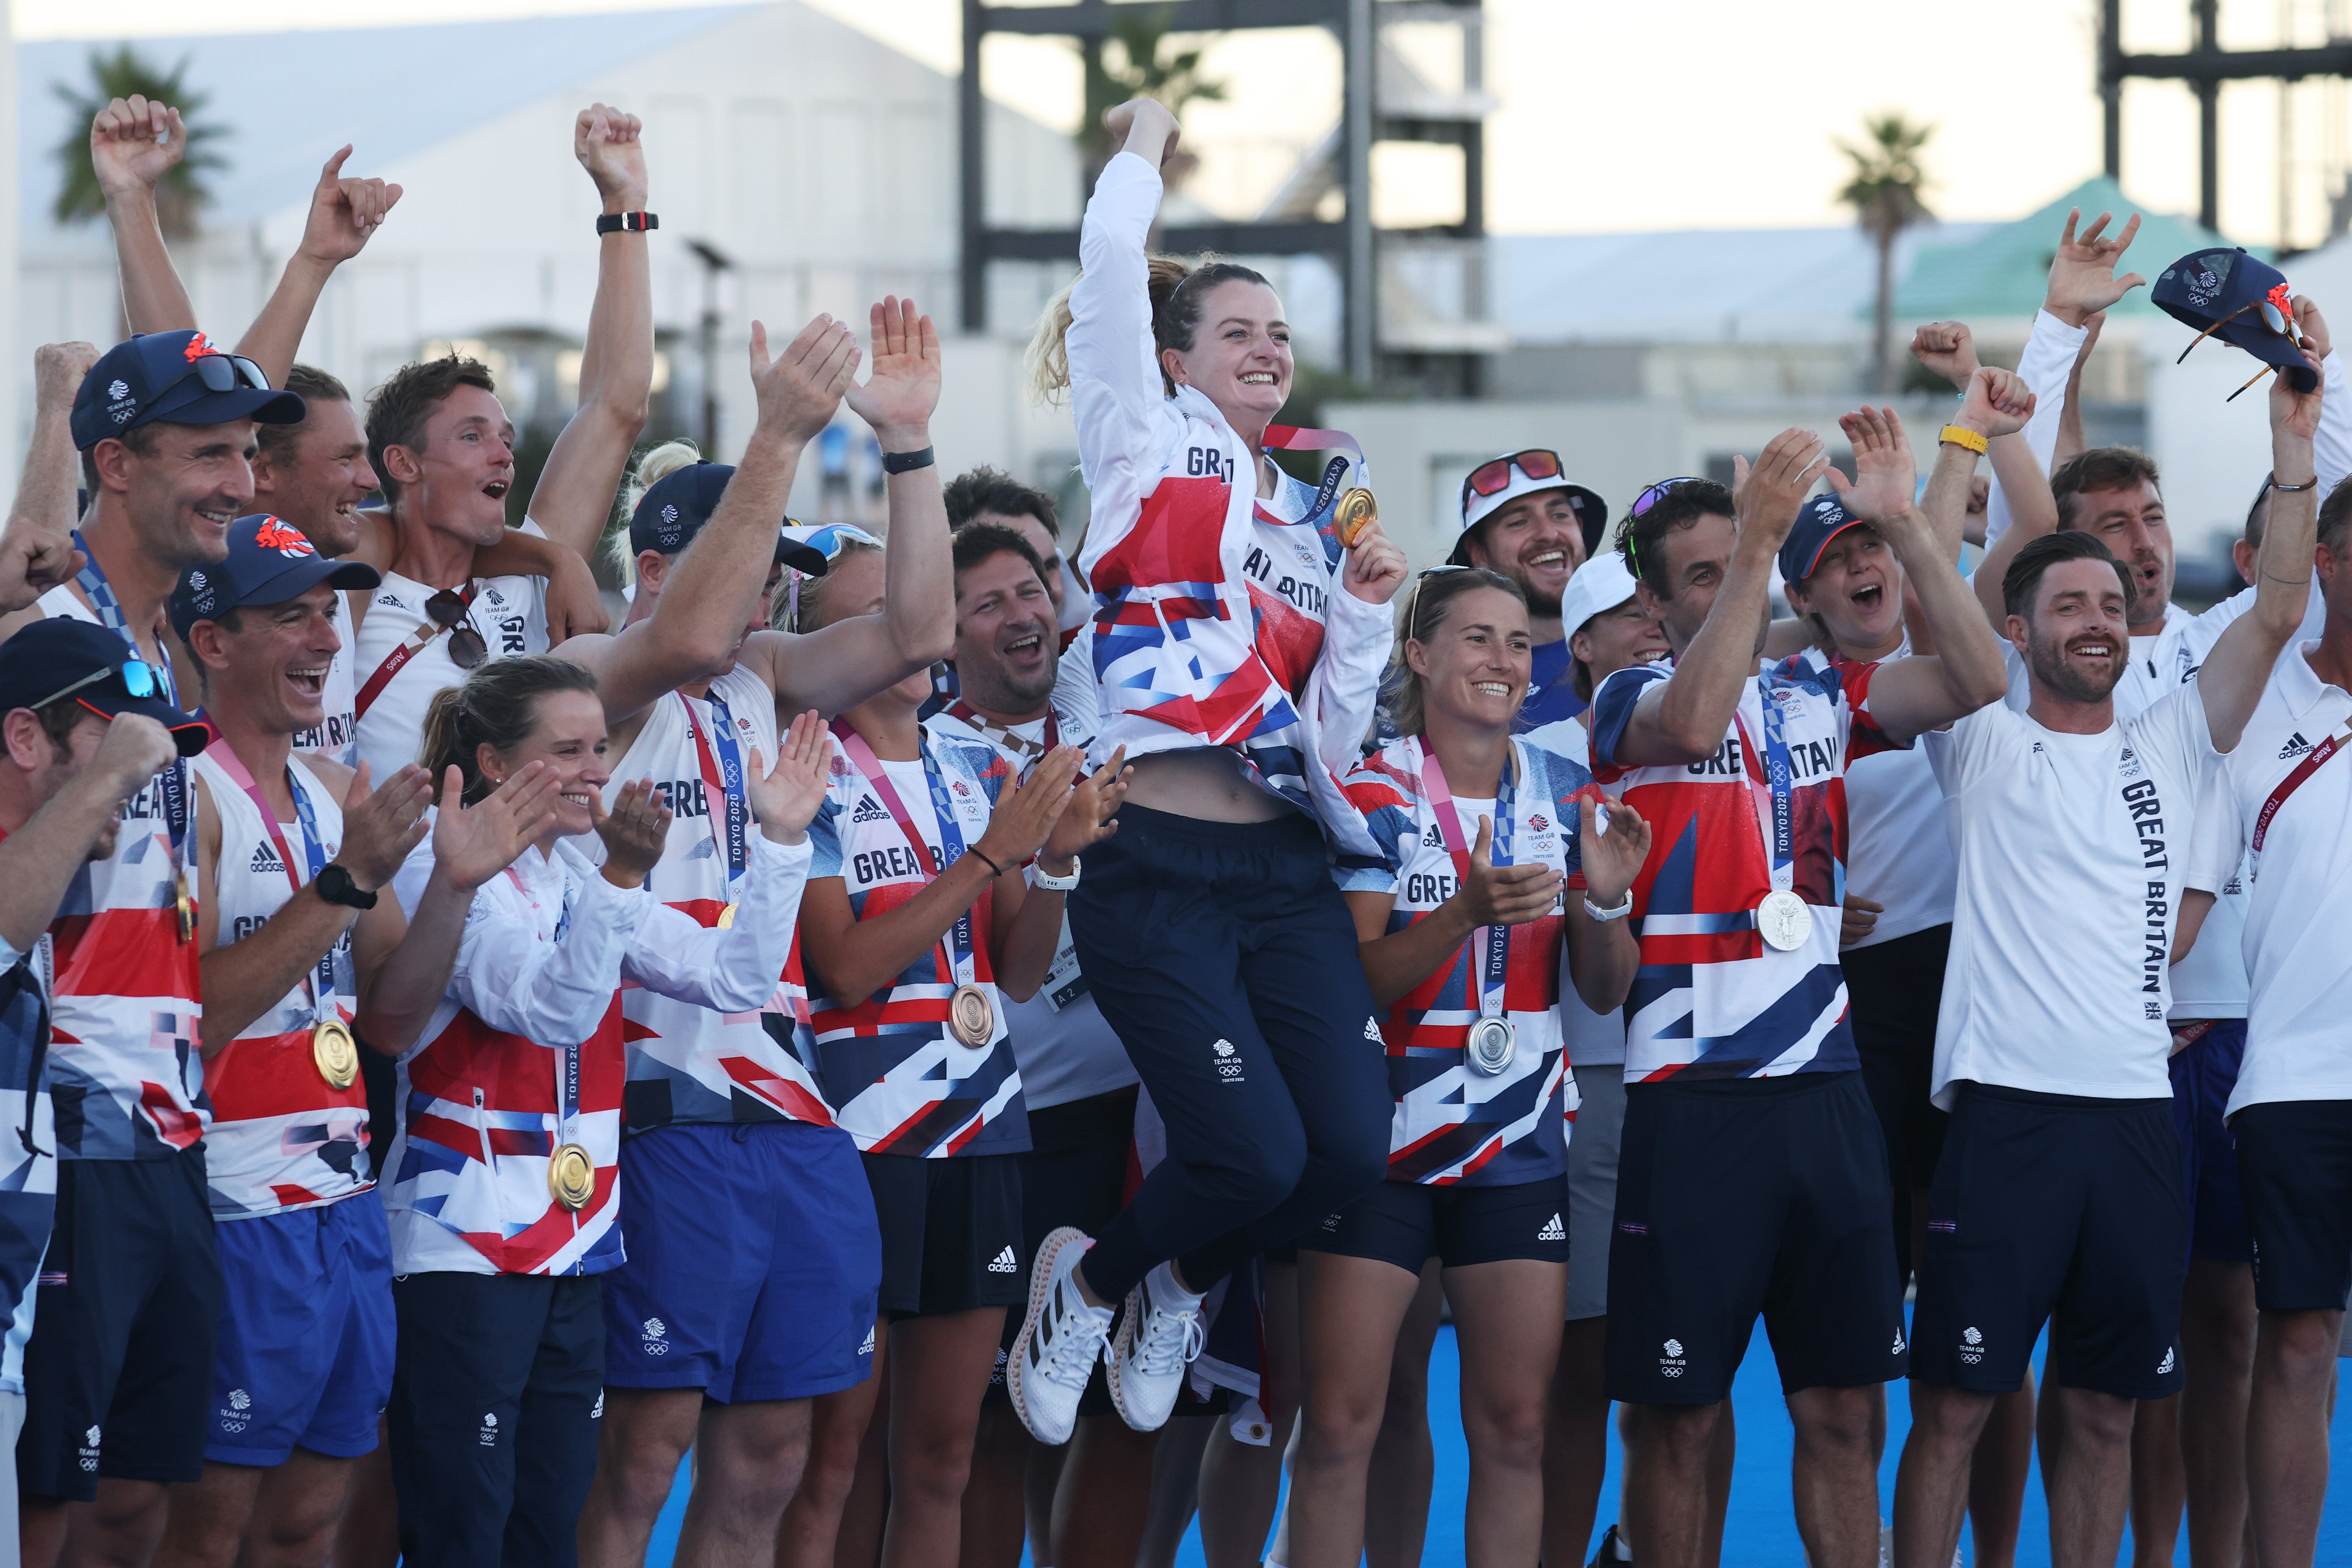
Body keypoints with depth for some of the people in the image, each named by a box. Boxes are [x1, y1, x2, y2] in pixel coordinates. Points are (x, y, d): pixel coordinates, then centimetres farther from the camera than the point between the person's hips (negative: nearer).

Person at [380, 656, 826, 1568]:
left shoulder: (582, 884, 13)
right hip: (462, 1248, -8)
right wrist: (622, 880, -37)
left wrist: (781, 840, -1)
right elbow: (553, 1007, -25)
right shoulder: (444, 879, -10)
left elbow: (735, 980, 8)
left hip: (574, 1252, 8)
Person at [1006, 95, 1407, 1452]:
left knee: (1352, 1146, -9)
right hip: (1157, 868, -6)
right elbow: (1112, 254, -6)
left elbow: (1332, 743, 15)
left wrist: (1366, 611, 4)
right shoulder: (1150, 445, 6)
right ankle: (1086, 1283, 15)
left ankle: (1180, 1286, 22)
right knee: (1254, 1151, -16)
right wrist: (1148, 143, 9)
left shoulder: (1313, 520, 19)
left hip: (1284, 870, 6)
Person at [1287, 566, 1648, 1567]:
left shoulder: (1566, 797, 6)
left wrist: (1605, 900, -14)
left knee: (1514, 1428, 2)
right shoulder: (1371, 795, -4)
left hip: (1520, 1148, 3)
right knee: (1341, 1426, -6)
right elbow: (1355, 984, -12)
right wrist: (1469, 912, -28)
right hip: (1379, 1140, -3)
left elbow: (1604, 991, 6)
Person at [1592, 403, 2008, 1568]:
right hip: (1692, 1096, -4)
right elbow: (1694, 724, -23)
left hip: (1825, 1088, 4)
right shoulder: (1629, 703, 0)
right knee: (1677, 1417, 0)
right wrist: (1760, 537, -26)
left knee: (1841, 1408, 6)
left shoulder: (1816, 703, 13)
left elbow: (1973, 679, 1)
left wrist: (1902, 522, -7)